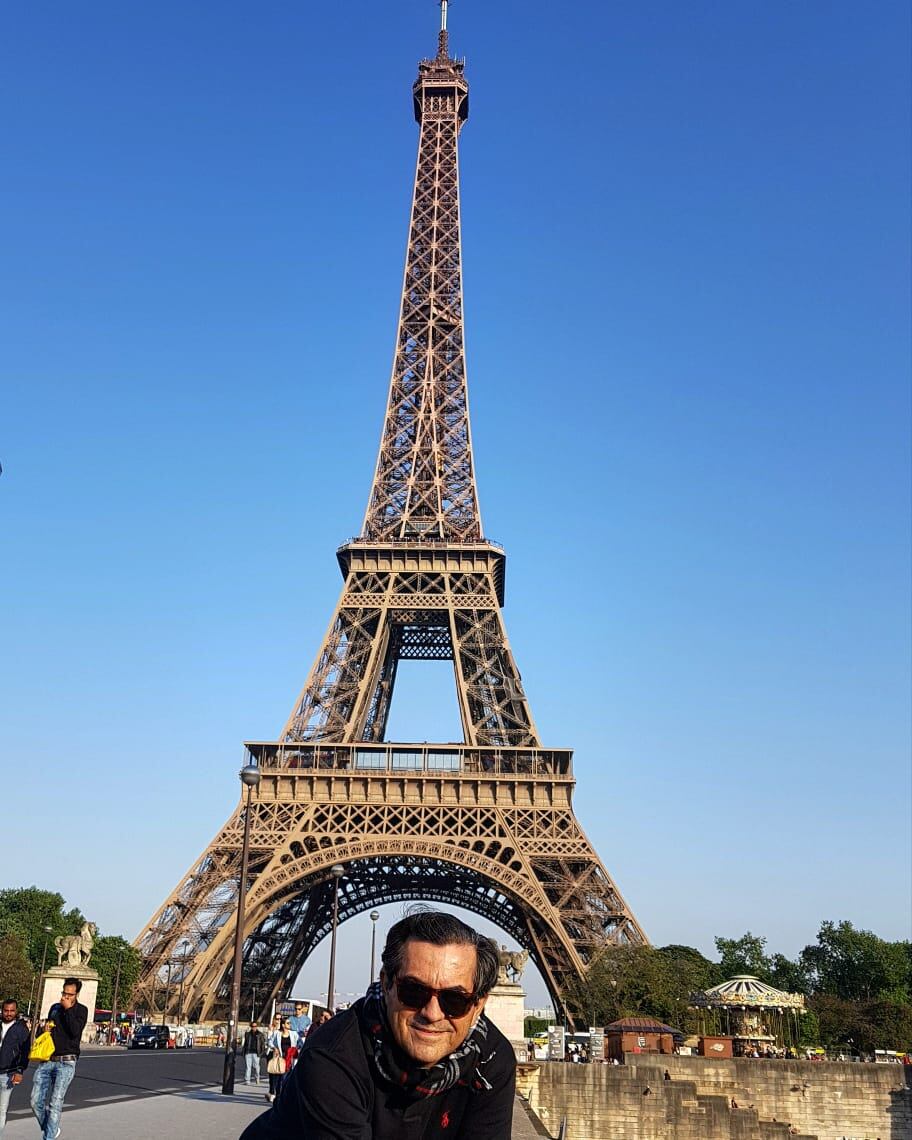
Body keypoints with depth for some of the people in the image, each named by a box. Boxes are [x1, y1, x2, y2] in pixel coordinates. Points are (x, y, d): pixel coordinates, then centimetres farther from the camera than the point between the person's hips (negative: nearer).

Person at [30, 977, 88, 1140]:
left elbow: (75, 1031, -15)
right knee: (36, 1102, 0)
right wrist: (46, 1028, 7)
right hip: (47, 1061, 5)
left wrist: (68, 1009, -13)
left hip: (66, 1062, -5)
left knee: (55, 1102, -13)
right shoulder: (54, 1007, 15)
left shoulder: (81, 1010, 0)